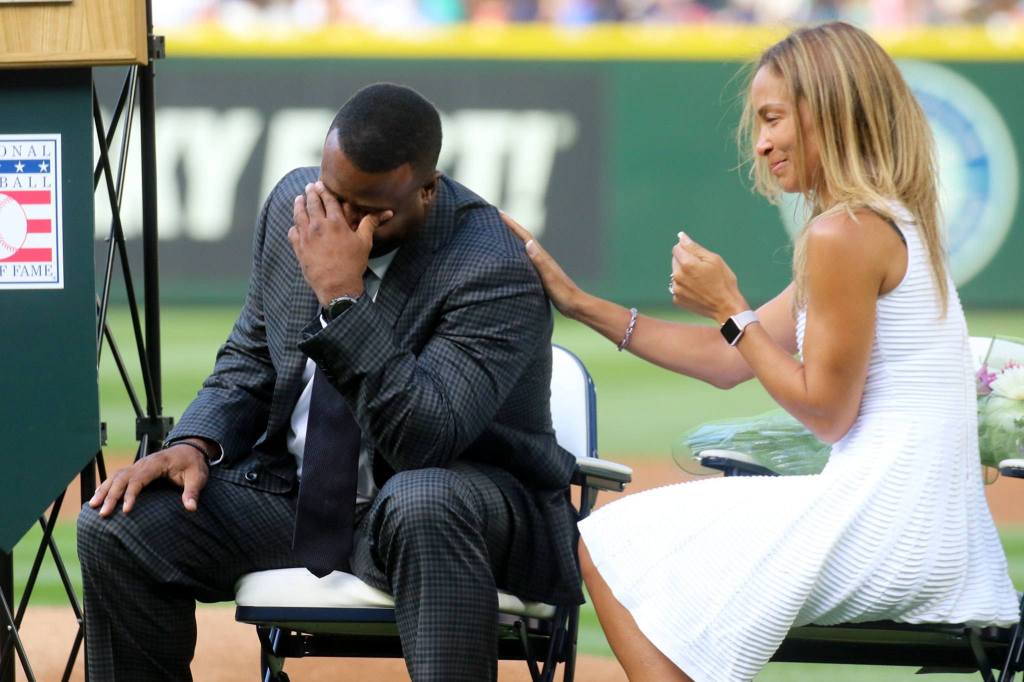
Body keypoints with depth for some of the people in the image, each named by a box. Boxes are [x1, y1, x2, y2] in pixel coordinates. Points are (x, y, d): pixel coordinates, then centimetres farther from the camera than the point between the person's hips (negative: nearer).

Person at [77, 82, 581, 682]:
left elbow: (423, 441, -32)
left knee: (420, 505, -41)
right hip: (297, 492, 6)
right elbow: (252, 356, 13)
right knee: (115, 526, -12)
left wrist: (343, 297, -34)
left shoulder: (497, 272, -23)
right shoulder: (295, 204, -2)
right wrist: (196, 444, -7)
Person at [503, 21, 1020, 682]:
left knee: (609, 548, -2)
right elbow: (727, 361, 18)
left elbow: (827, 412, -13)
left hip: (881, 524, -10)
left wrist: (731, 309, -5)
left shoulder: (844, 233, -14)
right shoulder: (894, 224, 17)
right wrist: (577, 301, 17)